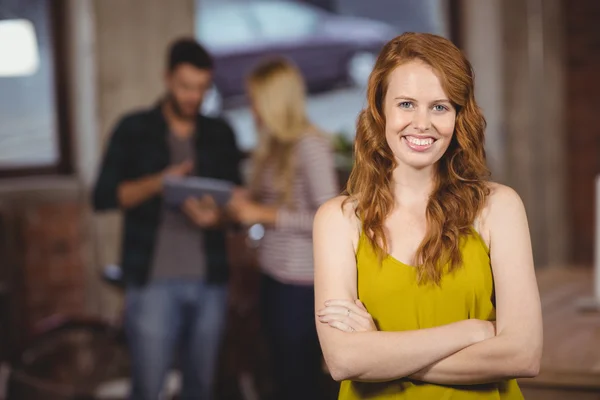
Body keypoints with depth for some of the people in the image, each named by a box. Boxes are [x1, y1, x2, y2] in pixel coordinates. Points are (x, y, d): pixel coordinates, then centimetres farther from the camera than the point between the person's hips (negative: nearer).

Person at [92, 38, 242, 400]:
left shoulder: (221, 134, 9)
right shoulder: (134, 129, 2)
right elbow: (103, 196, -3)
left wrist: (216, 217, -13)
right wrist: (158, 182, -18)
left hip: (210, 280, 3)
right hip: (153, 281, -3)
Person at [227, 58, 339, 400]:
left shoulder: (311, 145, -14)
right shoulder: (275, 144, 11)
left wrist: (265, 216, -16)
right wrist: (244, 204, -3)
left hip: (300, 283, -8)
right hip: (276, 276, 8)